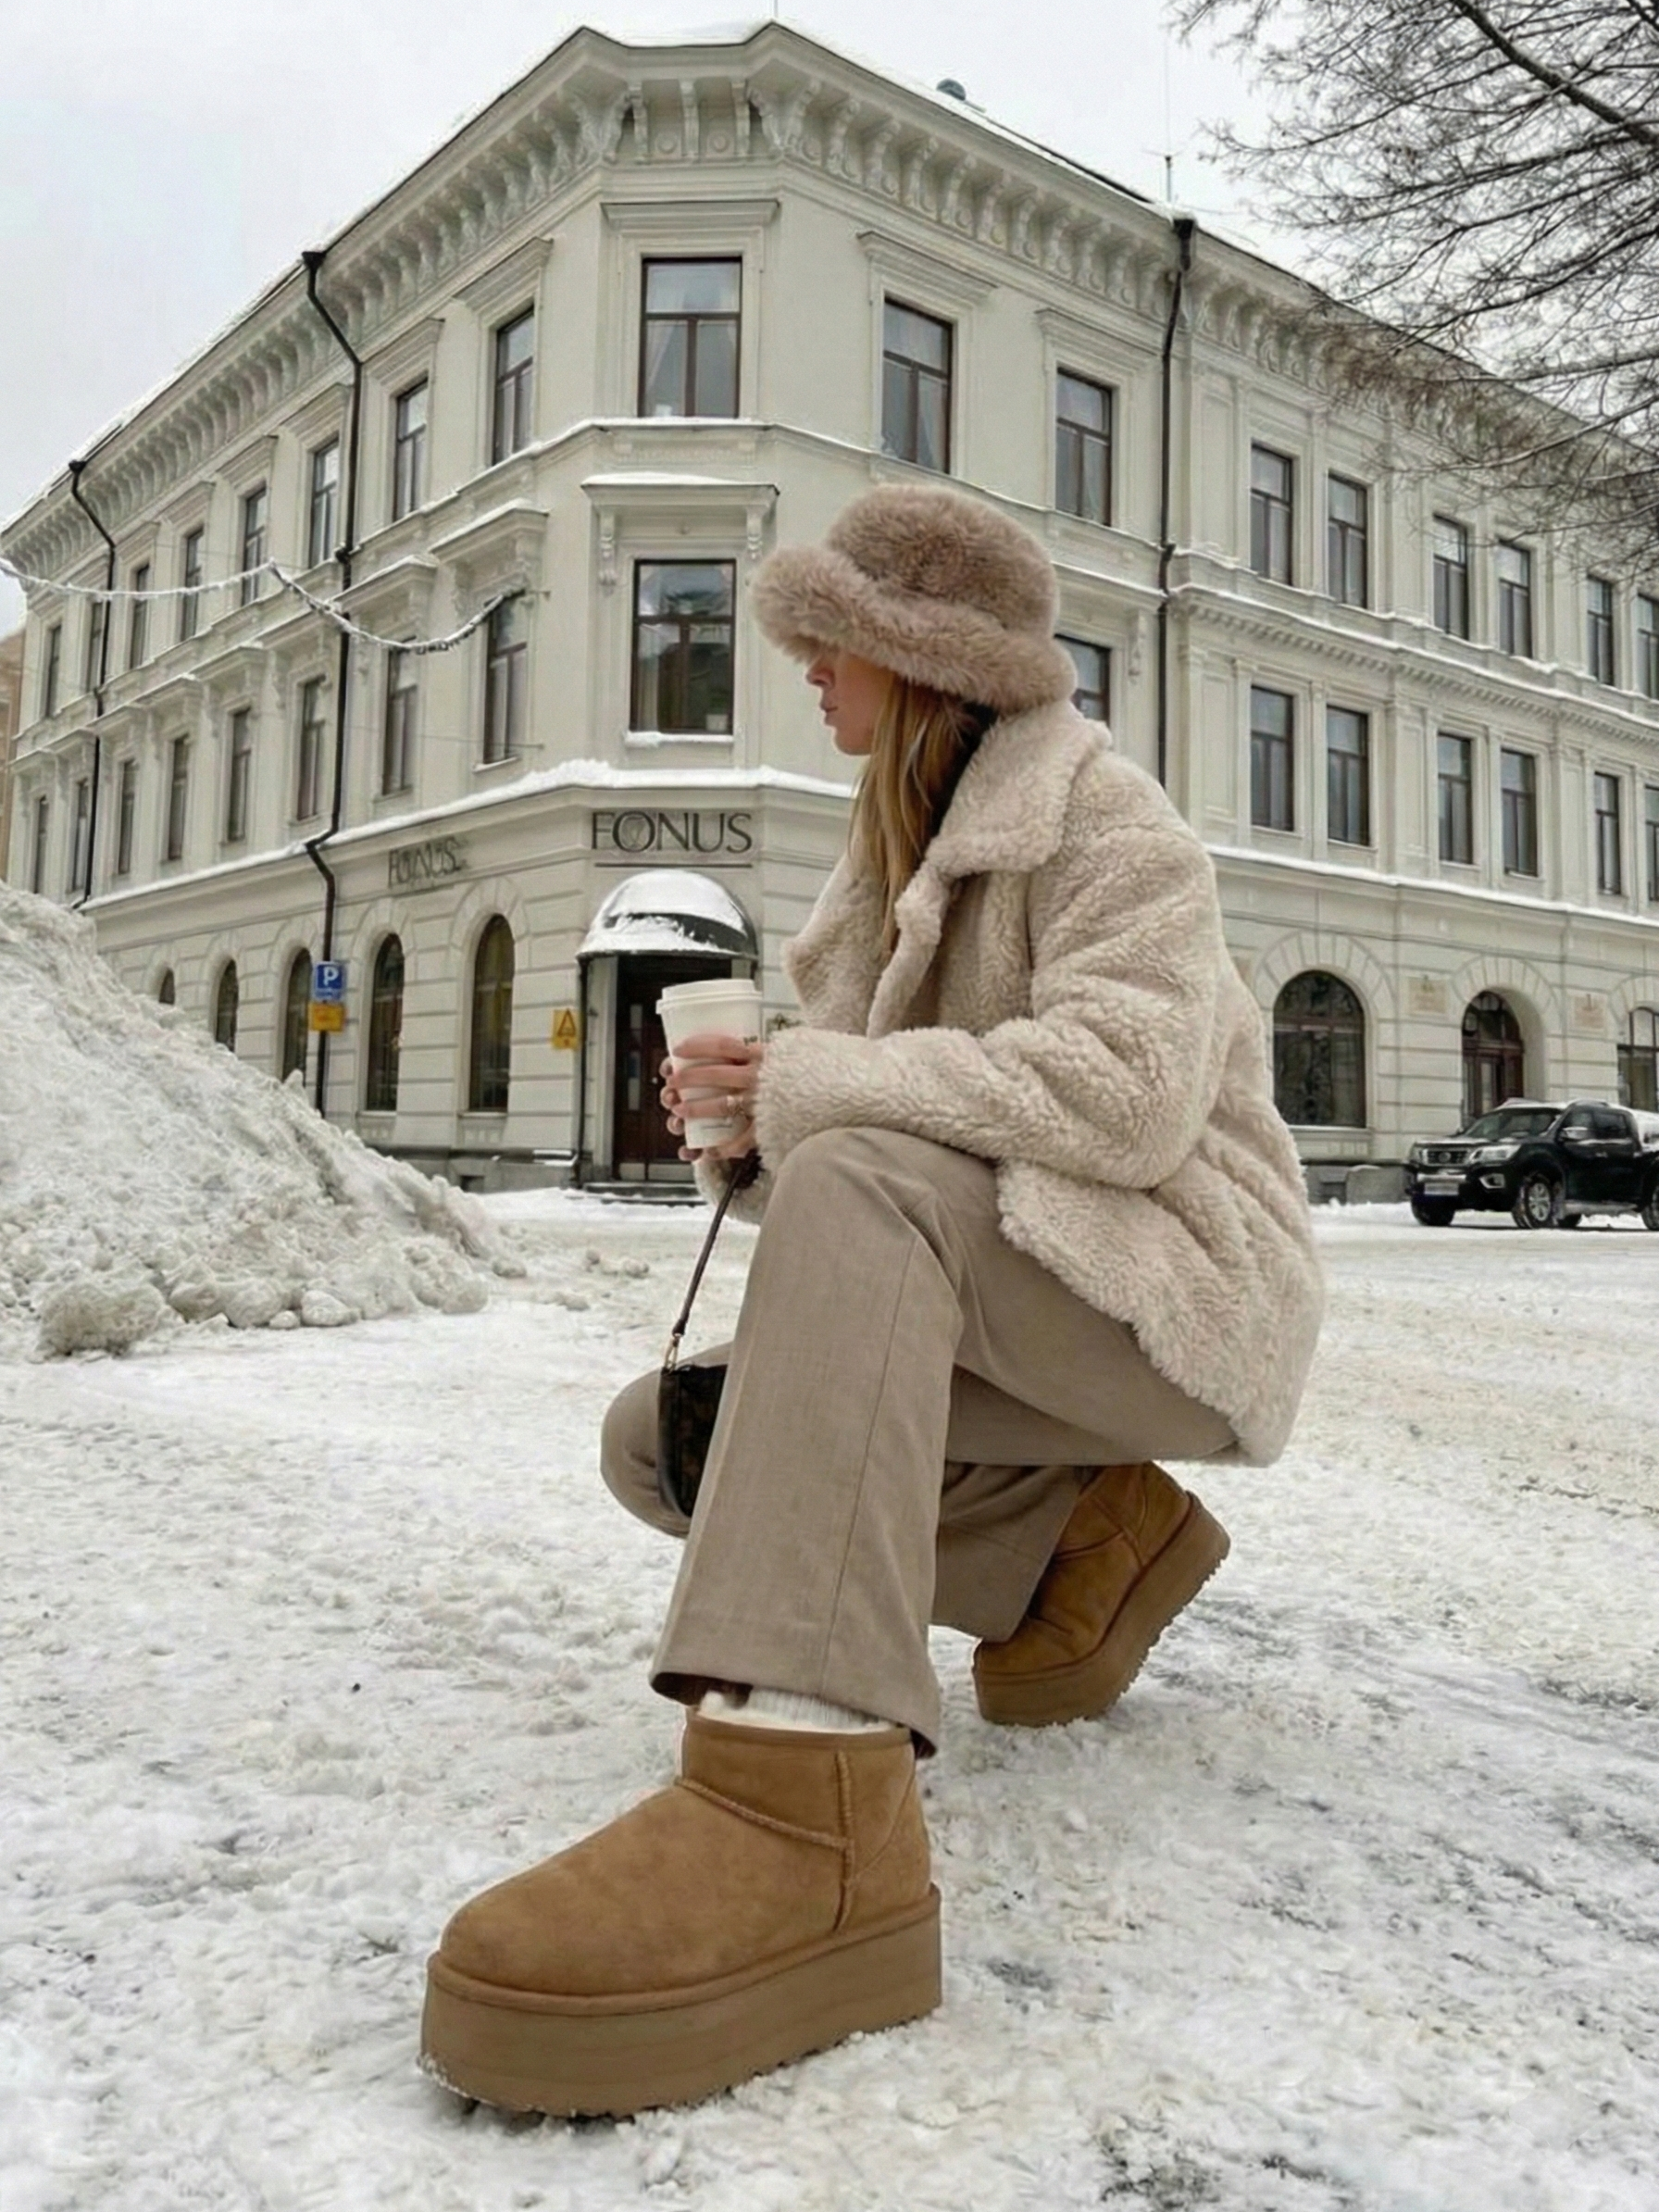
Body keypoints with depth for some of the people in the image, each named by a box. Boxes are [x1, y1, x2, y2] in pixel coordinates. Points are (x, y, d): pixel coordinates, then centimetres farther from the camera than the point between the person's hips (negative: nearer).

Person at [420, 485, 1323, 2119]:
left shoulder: (1106, 819, -8)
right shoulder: (912, 845, 17)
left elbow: (1120, 1091, -25)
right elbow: (891, 1101, 15)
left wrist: (809, 1085, -20)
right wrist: (749, 1130, -7)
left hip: (1175, 1286, -8)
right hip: (987, 1319, 8)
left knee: (859, 1182, -36)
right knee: (662, 1435, -5)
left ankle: (802, 1796, -47)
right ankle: (1076, 1546, -2)